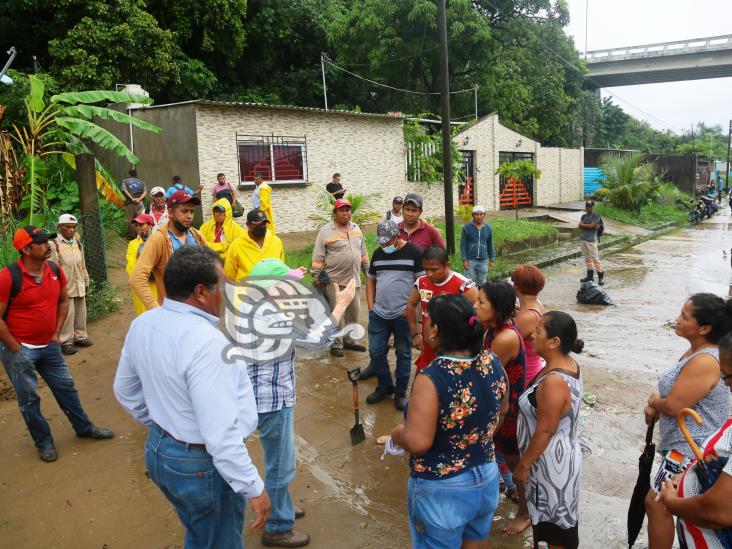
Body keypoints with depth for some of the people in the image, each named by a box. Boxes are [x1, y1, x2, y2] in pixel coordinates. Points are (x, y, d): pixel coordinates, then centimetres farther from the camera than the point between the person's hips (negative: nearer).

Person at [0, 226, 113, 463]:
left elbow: (63, 301, 13)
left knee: (66, 387, 15)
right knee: (29, 398, 8)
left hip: (49, 345, 6)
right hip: (19, 349, -5)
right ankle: (44, 441, 24)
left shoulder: (55, 270, -2)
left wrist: (57, 333, 7)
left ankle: (84, 427, 31)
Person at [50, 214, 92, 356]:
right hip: (64, 287, -7)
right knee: (67, 314, -4)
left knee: (80, 313, 14)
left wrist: (86, 282, 18)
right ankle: (66, 342, 6)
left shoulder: (78, 244, 13)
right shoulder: (54, 244, -11)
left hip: (79, 286, 7)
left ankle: (80, 336, 28)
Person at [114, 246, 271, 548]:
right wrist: (253, 488, -21)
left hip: (158, 450, 8)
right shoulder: (206, 342, -31)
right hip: (201, 465, -8)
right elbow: (221, 433, -31)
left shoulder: (142, 324, -4)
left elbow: (125, 391, 11)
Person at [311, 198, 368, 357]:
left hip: (354, 279, 6)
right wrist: (316, 276, -8)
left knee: (354, 311, 11)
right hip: (335, 280, -5)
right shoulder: (326, 231, -6)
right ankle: (336, 344, 10)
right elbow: (318, 256, -6)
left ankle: (349, 340, 26)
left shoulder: (356, 229, 12)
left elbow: (363, 252, 20)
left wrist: (367, 269, 19)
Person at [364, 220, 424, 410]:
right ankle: (384, 386, 28)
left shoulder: (413, 252, -8)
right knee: (376, 352, 9)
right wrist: (371, 306, 7)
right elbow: (370, 280, 16)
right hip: (378, 314, 5)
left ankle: (401, 392, 21)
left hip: (403, 315, -5)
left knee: (403, 354, 7)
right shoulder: (378, 253, 8)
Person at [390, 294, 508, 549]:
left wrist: (397, 434, -11)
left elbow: (417, 442, -32)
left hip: (442, 490, -6)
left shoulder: (432, 378, -30)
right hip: (486, 479, 6)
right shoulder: (493, 362, -9)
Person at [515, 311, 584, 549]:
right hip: (560, 454, 9)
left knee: (555, 519, 11)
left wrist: (524, 464, -13)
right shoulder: (569, 365, -2)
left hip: (551, 461, -9)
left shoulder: (553, 381, -32)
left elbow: (545, 431, -25)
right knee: (556, 515, 24)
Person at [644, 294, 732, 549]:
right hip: (691, 444, 10)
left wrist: (654, 401, -5)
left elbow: (673, 406, -26)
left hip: (692, 449, -10)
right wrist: (655, 406, -1)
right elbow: (679, 393, 16)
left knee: (657, 504, -2)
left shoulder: (704, 362, -28)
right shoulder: (696, 351, 5)